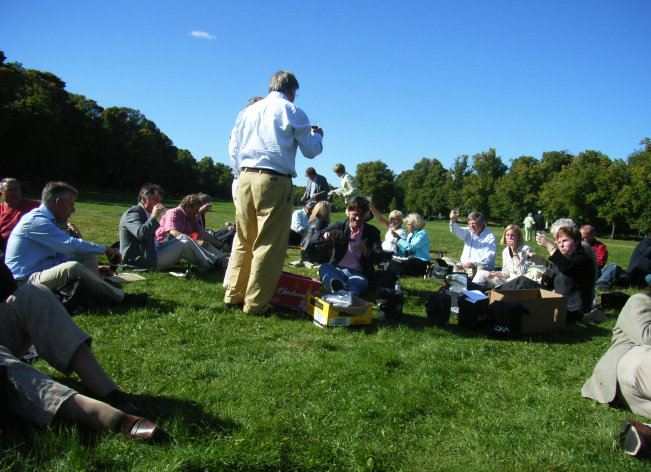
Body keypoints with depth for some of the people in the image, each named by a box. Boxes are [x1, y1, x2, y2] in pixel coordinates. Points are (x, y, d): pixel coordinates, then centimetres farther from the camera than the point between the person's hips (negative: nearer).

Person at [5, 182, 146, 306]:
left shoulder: (47, 221, 16)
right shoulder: (36, 221, -17)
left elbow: (64, 252, 19)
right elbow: (70, 245, -23)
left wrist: (95, 267, 9)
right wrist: (105, 249, -12)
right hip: (24, 281, -10)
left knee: (88, 255, 4)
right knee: (72, 267, -34)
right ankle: (122, 298, -23)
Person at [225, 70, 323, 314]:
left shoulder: (248, 110, 17)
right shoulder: (292, 112, 2)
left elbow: (233, 149, 18)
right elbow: (311, 150, 5)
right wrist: (317, 135, 25)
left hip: (245, 178, 6)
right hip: (274, 181, -6)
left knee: (243, 241, 13)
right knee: (269, 244, -1)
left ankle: (233, 296, 17)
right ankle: (255, 303, 1)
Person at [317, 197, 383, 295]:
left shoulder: (373, 232, 9)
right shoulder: (339, 226, 12)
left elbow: (379, 257, -4)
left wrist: (366, 252, -28)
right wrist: (328, 235, -23)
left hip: (357, 273, -1)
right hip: (337, 270, 2)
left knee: (361, 281, -36)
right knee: (324, 267, -32)